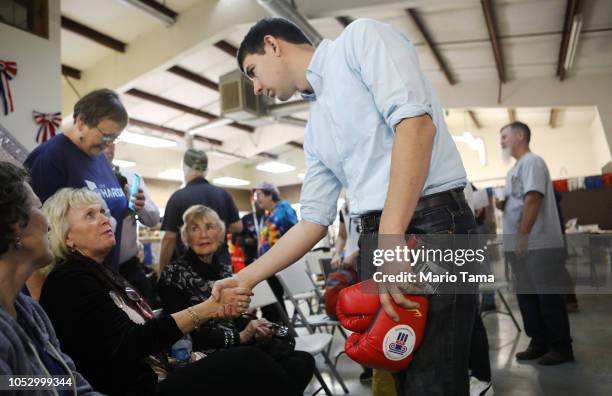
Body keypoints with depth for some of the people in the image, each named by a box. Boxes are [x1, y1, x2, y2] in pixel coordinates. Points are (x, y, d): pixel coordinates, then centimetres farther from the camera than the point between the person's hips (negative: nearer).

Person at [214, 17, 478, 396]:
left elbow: (415, 121, -17)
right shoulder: (316, 128, 20)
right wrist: (245, 278, 16)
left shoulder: (360, 38, 0)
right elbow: (313, 220, 18)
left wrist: (391, 236, -23)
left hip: (433, 225, -8)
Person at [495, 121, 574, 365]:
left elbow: (533, 200, -18)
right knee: (526, 295, 12)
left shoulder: (532, 162, -8)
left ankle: (562, 347, 8)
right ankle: (539, 343, 21)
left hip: (538, 244, -9)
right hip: (519, 245, 9)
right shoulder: (515, 169, 20)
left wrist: (523, 236, -21)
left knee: (547, 295, -2)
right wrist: (502, 205, 4)